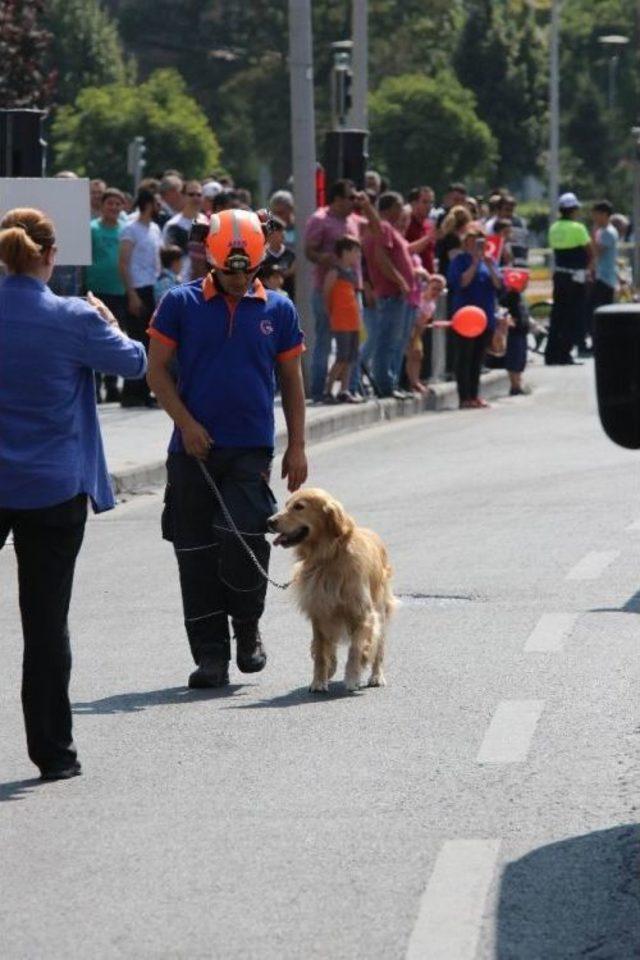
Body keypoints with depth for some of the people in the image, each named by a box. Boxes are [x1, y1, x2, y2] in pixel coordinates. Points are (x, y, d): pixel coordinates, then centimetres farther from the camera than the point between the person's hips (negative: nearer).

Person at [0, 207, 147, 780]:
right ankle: (53, 751, 10)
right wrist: (109, 324, 22)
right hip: (53, 490, -2)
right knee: (47, 619, 5)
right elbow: (133, 362, 4)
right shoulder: (74, 319, -11)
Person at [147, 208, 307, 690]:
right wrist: (186, 423, -8)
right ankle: (210, 654, 10)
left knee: (242, 540, -15)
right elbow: (157, 370, 3)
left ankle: (247, 629, 10)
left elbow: (291, 381, 13)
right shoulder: (181, 303, 3)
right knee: (196, 553, 2)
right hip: (193, 447, 1)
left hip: (251, 450, -1)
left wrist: (297, 446, 8)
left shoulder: (278, 310, 7)